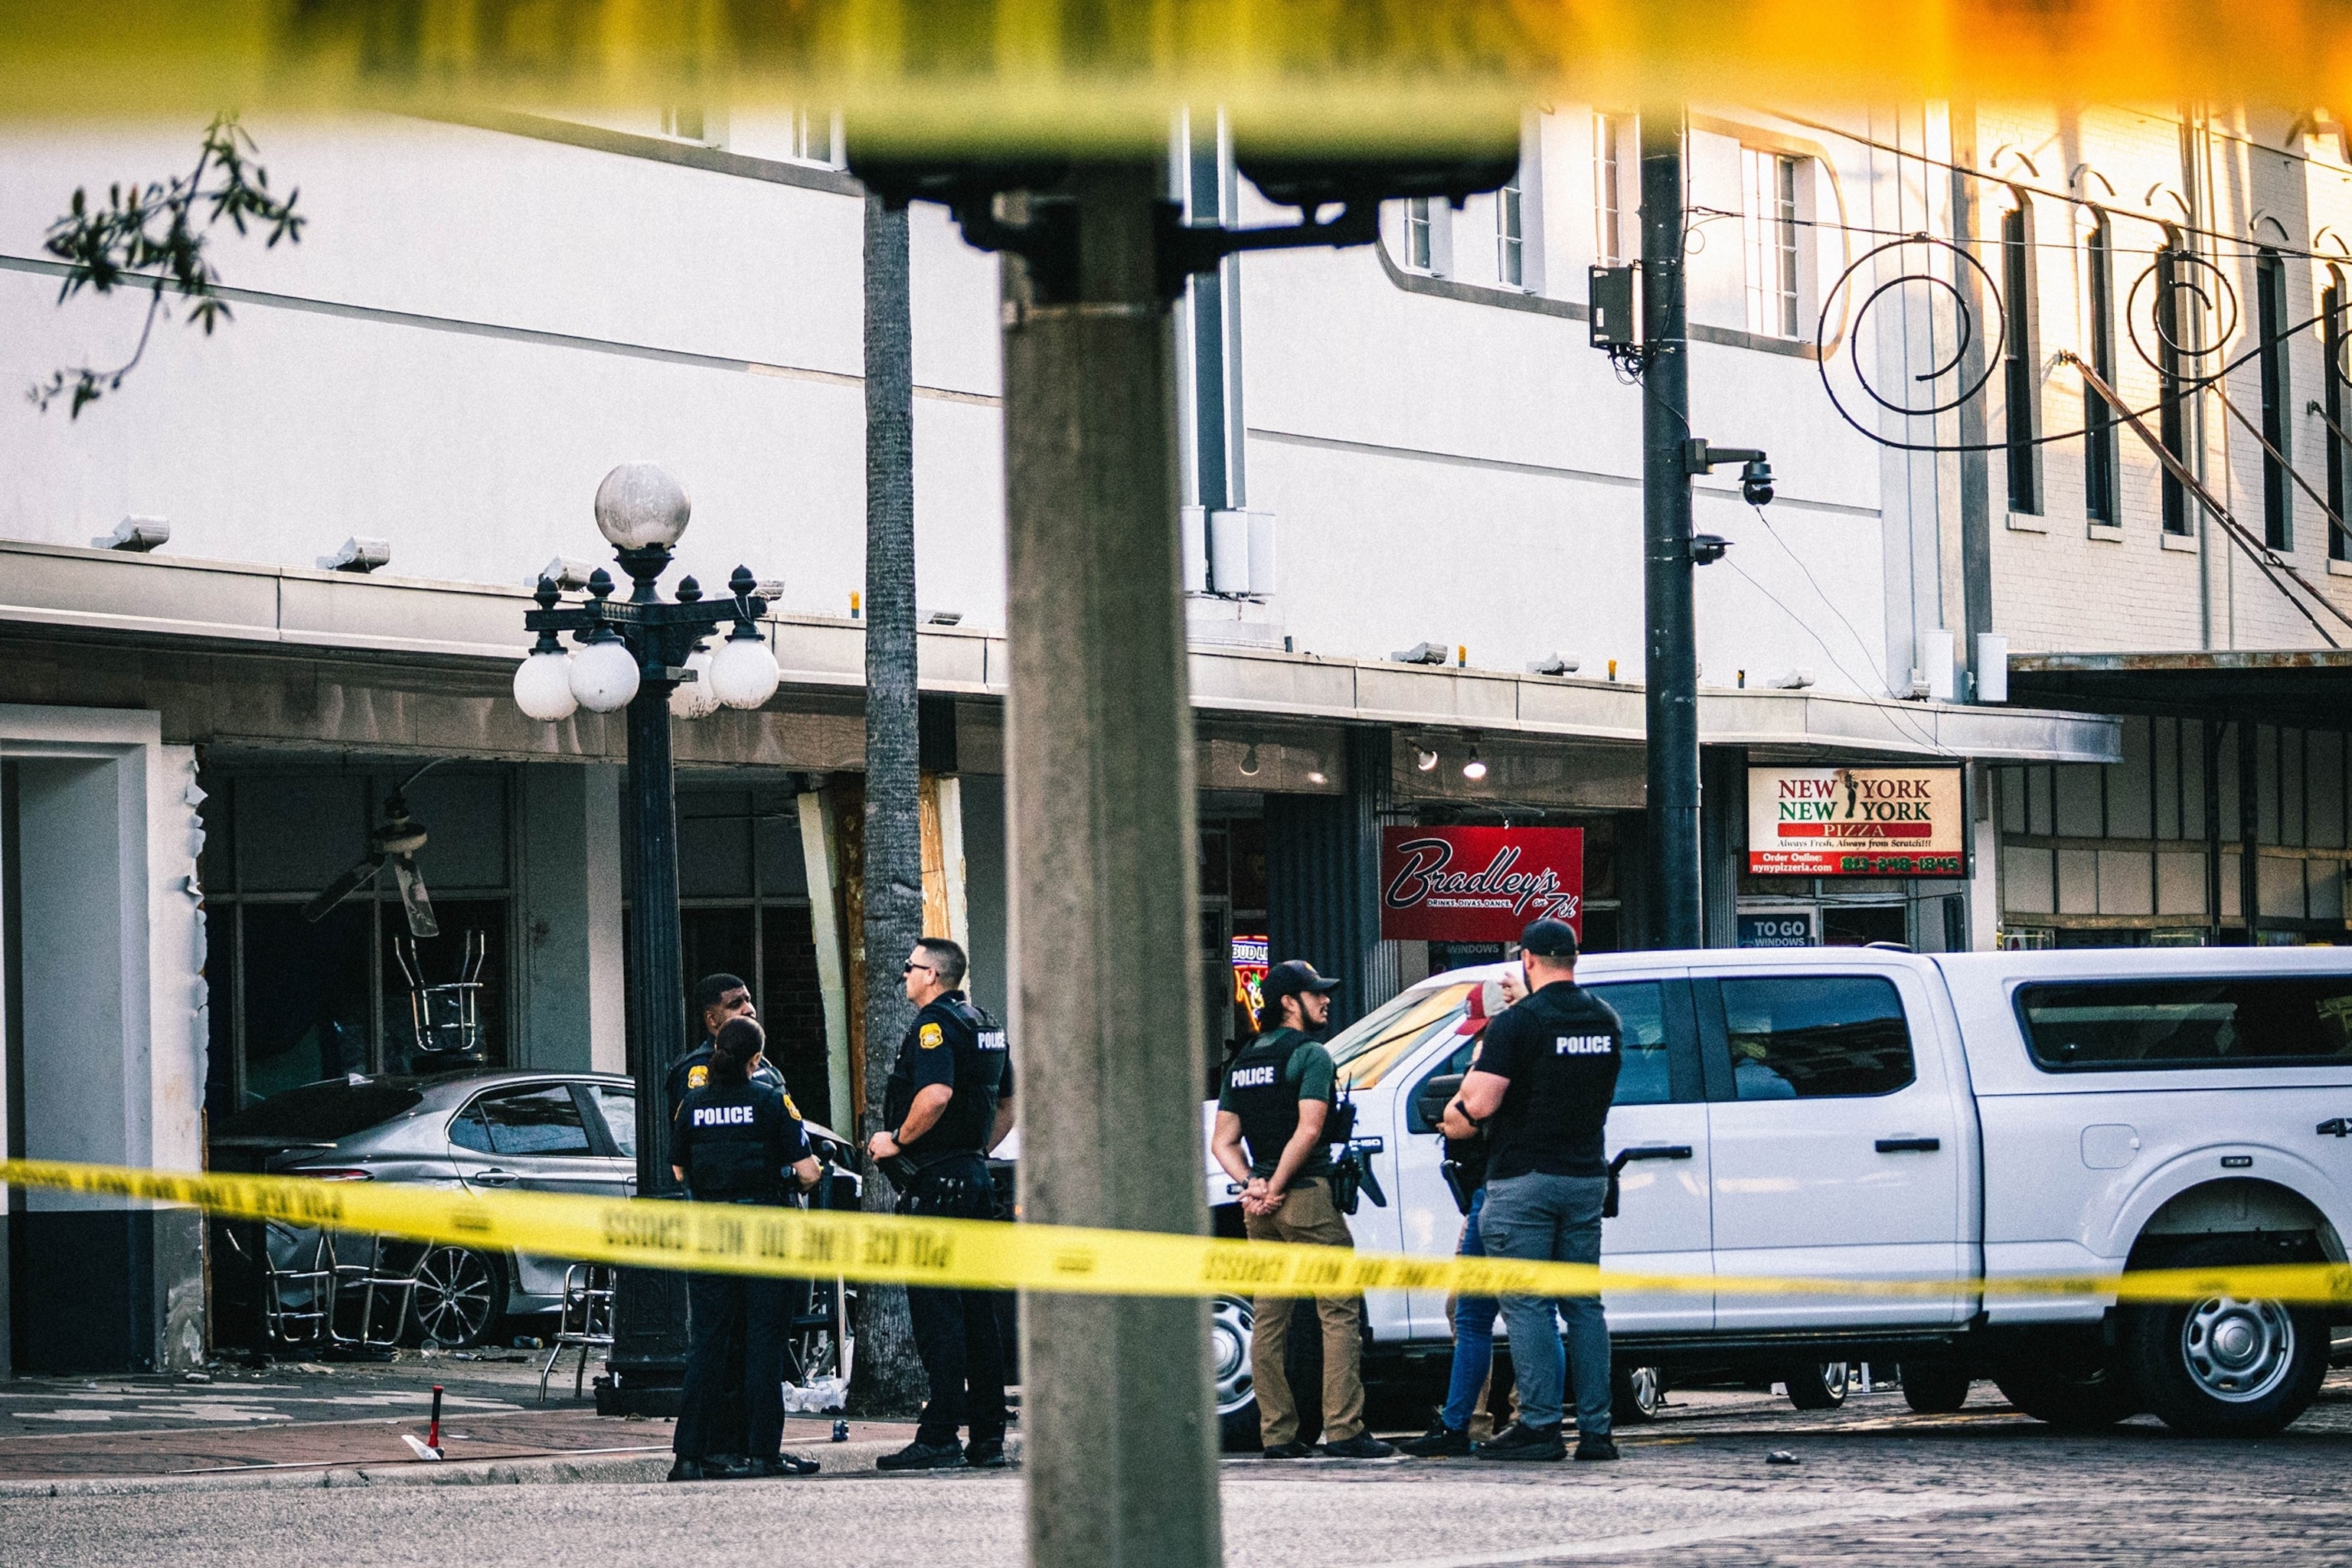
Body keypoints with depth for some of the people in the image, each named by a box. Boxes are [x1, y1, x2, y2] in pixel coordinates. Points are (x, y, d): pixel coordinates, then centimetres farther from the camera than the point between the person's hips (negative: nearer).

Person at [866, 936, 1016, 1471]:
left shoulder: (935, 1024, -12)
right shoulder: (985, 1026, 17)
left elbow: (937, 1093, -27)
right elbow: (1008, 1104, 24)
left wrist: (897, 1140, -16)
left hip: (934, 1181, -9)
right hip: (974, 1177, 9)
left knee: (934, 1306, -9)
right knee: (976, 1306, 10)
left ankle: (939, 1438, -12)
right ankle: (988, 1437, 11)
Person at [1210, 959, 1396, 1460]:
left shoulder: (1243, 1062, 16)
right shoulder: (1310, 1054, -7)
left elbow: (1223, 1142, 12)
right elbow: (1308, 1131, -17)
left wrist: (1252, 1185, -1)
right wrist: (1275, 1188, -12)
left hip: (1259, 1208, 8)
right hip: (1305, 1196, -8)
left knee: (1269, 1321, 8)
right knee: (1340, 1313, -5)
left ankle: (1277, 1433, 7)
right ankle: (1343, 1429, -12)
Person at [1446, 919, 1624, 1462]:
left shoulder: (1517, 1022, -13)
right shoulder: (1606, 1020, 7)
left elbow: (1480, 1105, -19)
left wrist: (1477, 1066, 3)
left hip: (1525, 1179, -6)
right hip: (1587, 1175, 6)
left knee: (1527, 1305, -3)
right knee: (1583, 1305, 9)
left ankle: (1540, 1426, -7)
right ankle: (1596, 1430, 7)